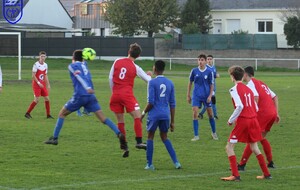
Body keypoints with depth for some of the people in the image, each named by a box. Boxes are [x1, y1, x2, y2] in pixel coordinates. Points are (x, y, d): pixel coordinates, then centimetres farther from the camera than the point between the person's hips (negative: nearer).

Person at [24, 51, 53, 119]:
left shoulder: (45, 65, 9)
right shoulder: (36, 65, -12)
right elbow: (33, 75, -14)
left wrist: (48, 85, 13)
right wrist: (38, 83, -21)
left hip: (43, 85, 7)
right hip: (36, 85, -7)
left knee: (47, 98, 2)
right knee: (37, 99, -12)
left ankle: (48, 115, 10)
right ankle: (27, 113, -2)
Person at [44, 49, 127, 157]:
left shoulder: (72, 66, 2)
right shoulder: (84, 66, 22)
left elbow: (79, 76, -13)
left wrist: (87, 88, -26)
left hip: (79, 95, -5)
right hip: (90, 96, 5)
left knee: (62, 114, 14)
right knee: (102, 118, -3)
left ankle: (54, 138, 15)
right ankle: (119, 134, -22)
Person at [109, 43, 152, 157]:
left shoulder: (117, 62, 5)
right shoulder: (135, 68, -3)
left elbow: (110, 78, 6)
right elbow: (148, 80, 4)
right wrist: (149, 75, 28)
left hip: (115, 95, 4)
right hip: (127, 94, -4)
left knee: (120, 121, 10)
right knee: (137, 117, 1)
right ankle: (139, 142, -9)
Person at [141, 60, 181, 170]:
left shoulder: (152, 82, -7)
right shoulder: (170, 83, 9)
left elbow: (151, 102, -14)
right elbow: (172, 104, 10)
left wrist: (144, 113, 2)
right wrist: (172, 121, 14)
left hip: (154, 114, -5)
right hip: (166, 115, 5)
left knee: (150, 137, 10)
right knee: (164, 137, 17)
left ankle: (149, 164, 8)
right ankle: (176, 162, 6)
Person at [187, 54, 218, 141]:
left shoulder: (209, 72, -6)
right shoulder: (194, 71, -2)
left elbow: (212, 85, 0)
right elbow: (190, 83, 8)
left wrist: (210, 96, -9)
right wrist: (188, 95, 7)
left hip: (206, 96, 0)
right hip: (196, 95, 1)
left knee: (210, 114, 8)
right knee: (195, 114, -8)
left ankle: (214, 132, 28)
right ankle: (196, 135, -2)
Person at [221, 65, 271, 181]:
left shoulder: (235, 89, -7)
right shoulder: (248, 89, 15)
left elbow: (240, 106, -20)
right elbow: (256, 108, 14)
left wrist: (231, 120, -10)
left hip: (242, 121, -7)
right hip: (253, 120, 7)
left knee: (229, 147, 0)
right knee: (254, 148, 19)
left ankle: (235, 175, -9)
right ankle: (266, 174, 20)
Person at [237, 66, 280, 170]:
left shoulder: (250, 84, -2)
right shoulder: (261, 83, 24)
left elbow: (256, 97, -21)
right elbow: (275, 97, 22)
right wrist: (276, 113, 20)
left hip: (263, 113, -8)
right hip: (273, 112, 8)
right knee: (262, 137, 22)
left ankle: (242, 165, -7)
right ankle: (271, 163, 22)